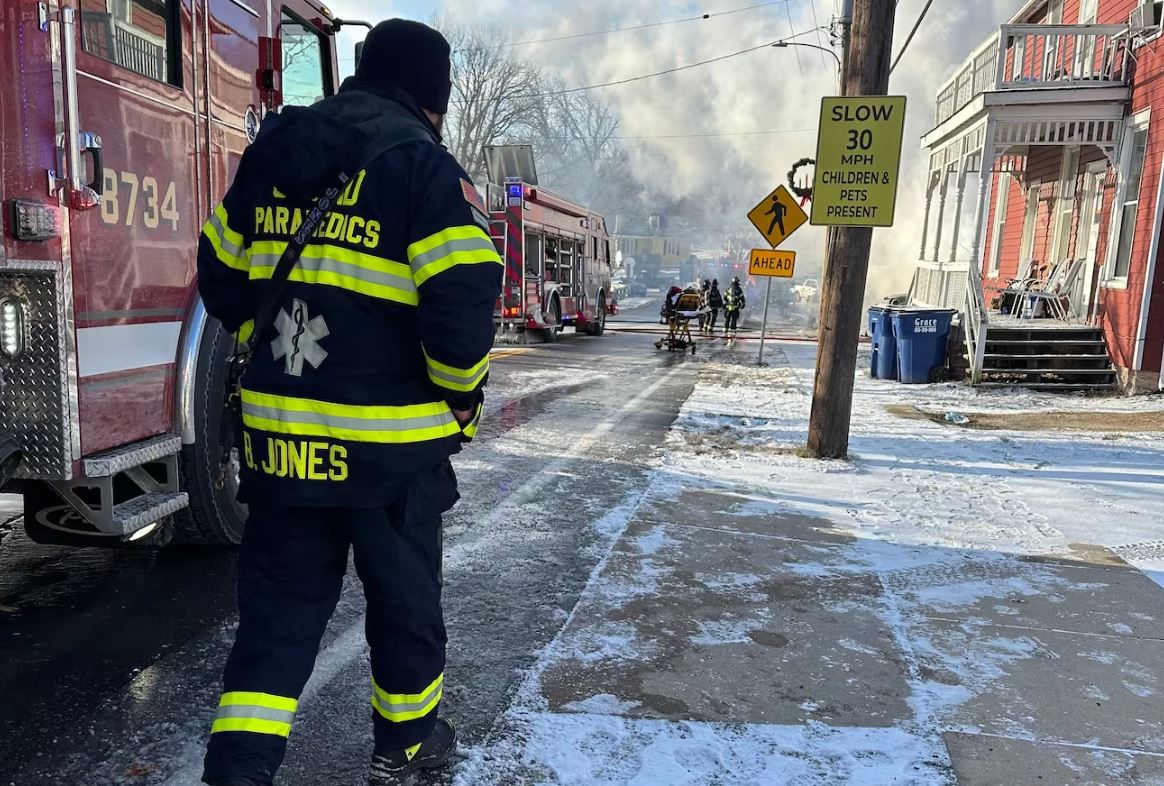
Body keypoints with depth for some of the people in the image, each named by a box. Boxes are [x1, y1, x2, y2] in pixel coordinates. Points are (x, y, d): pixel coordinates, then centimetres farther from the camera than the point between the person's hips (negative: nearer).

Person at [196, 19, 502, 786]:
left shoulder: (273, 155, 9)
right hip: (389, 441, -4)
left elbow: (223, 278, 13)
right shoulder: (425, 167, -11)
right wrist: (462, 394, -3)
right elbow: (463, 303, -20)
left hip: (277, 433, 5)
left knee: (280, 602, 17)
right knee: (404, 594, 16)